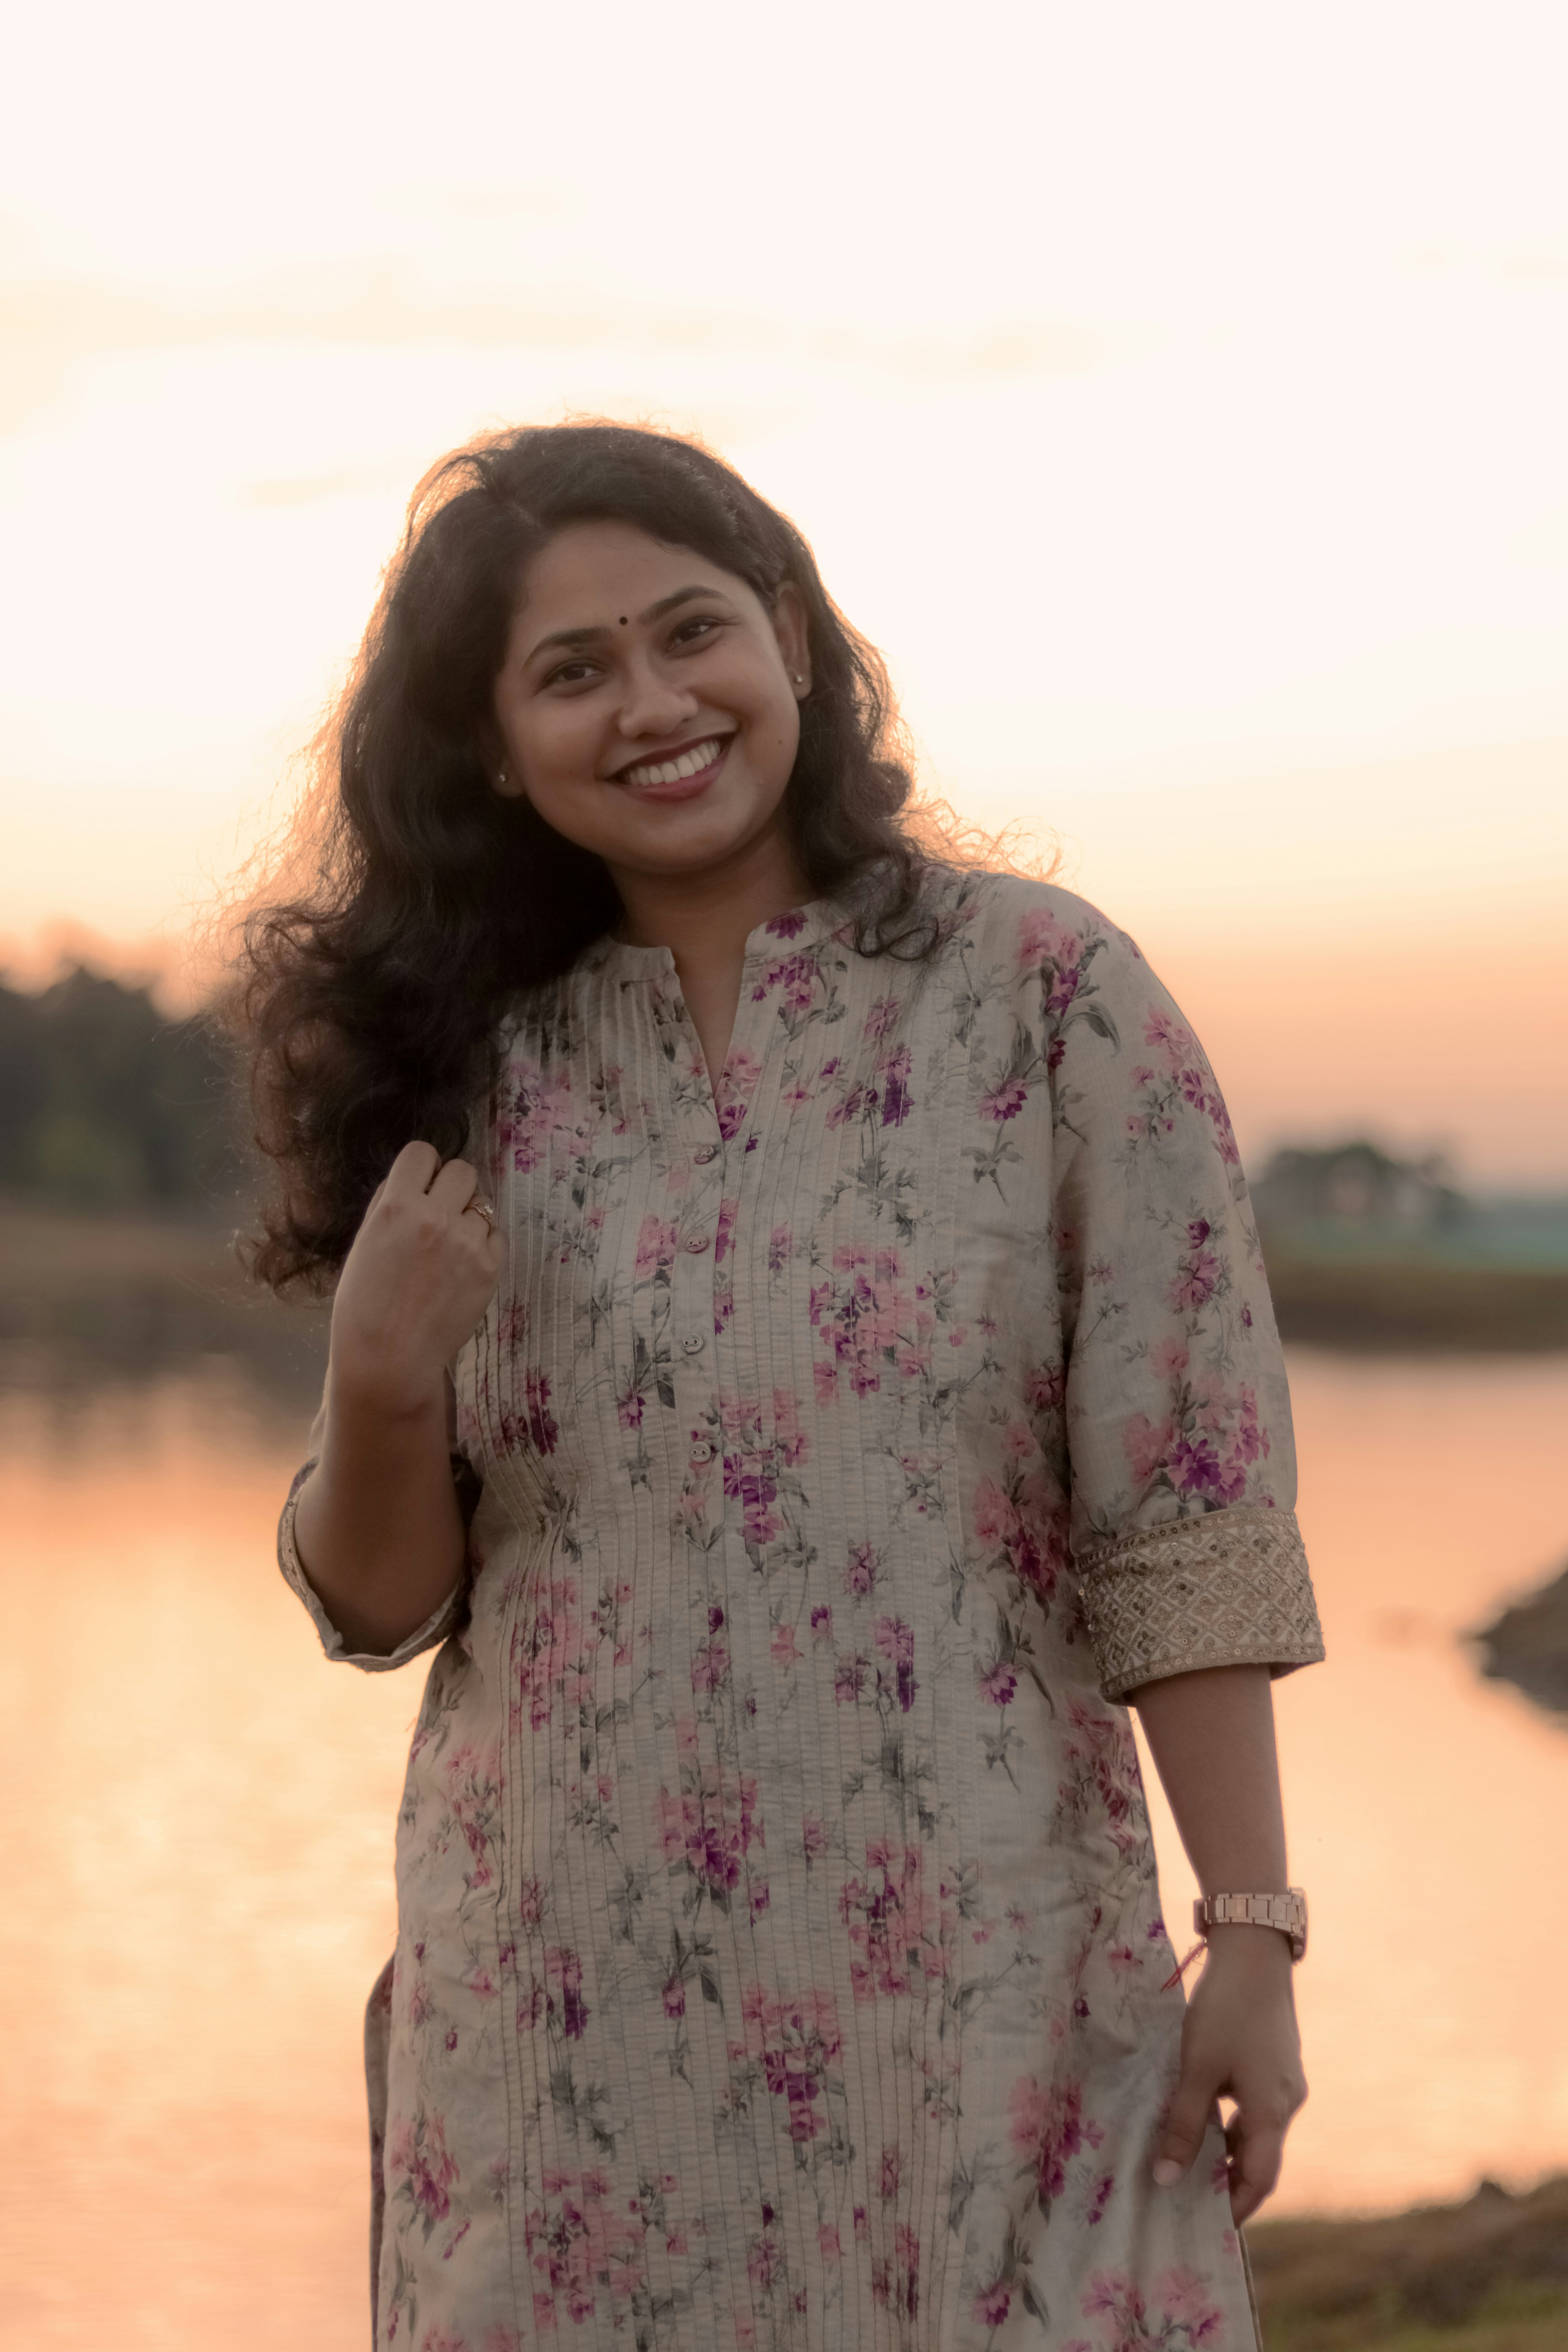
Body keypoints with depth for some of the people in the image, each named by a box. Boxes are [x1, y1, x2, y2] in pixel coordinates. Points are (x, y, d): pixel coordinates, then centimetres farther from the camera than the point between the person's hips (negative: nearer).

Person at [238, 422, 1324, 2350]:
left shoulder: (1043, 991, -3)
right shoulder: (468, 1067, 5)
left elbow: (1183, 1515, -5)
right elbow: (381, 1603, 9)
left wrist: (1252, 1938, -9)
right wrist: (379, 1379, -10)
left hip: (975, 1984, -2)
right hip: (560, 2013, 3)